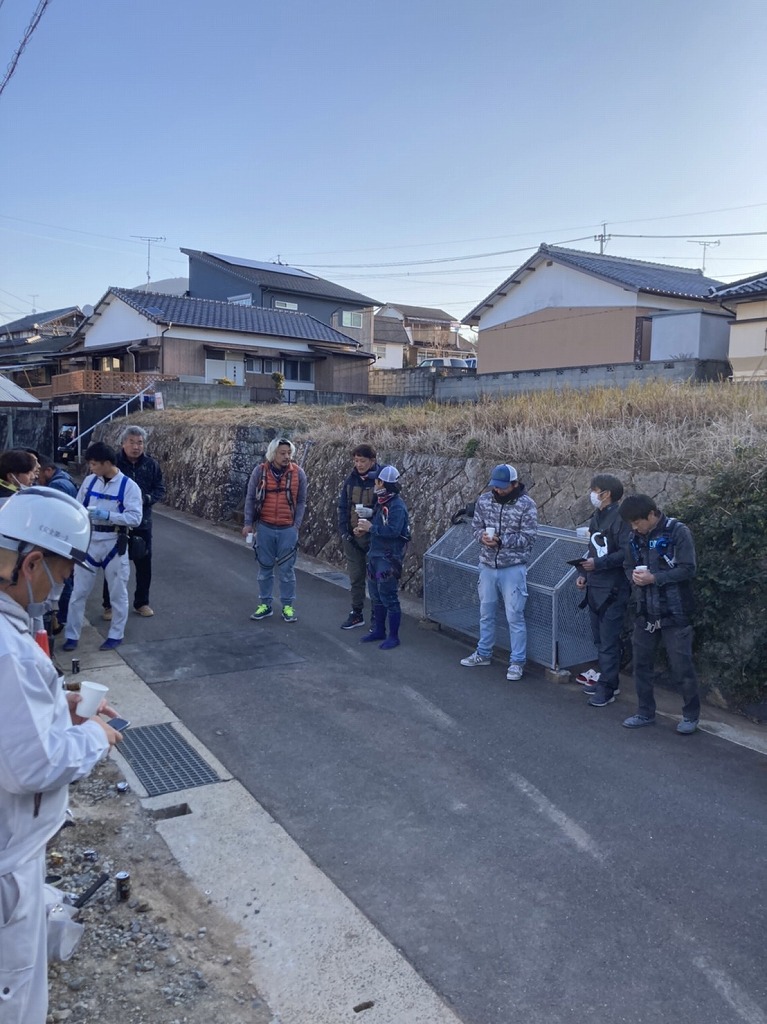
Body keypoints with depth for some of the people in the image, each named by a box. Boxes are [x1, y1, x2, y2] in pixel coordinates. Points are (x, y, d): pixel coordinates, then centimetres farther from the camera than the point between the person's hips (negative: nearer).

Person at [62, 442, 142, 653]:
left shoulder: (129, 486, -11)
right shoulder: (89, 481, 3)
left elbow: (135, 518, -18)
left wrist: (107, 515, -27)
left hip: (113, 544, -4)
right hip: (88, 542, 4)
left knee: (118, 593, 10)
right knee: (78, 591, 8)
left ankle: (116, 635, 25)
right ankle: (72, 635, 20)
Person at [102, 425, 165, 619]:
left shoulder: (151, 464, -1)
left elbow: (160, 490, 3)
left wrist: (146, 498, -15)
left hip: (142, 523, 3)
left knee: (144, 563, 12)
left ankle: (142, 603, 28)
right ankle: (109, 605, 22)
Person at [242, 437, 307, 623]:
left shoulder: (298, 473, -3)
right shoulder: (260, 471, -4)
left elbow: (301, 501, 3)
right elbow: (250, 498, 3)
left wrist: (297, 525, -3)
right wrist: (248, 523, 0)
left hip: (288, 529, 0)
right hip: (265, 528, 1)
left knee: (287, 569, 5)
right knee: (265, 567, 10)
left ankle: (288, 606, 16)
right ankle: (265, 604, 22)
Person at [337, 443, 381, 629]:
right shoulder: (351, 480, 5)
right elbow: (342, 507, 9)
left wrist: (372, 513, -24)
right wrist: (343, 532, 0)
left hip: (373, 537, -4)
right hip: (352, 537, 5)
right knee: (355, 577, 13)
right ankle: (356, 614, 26)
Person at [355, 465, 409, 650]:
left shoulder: (397, 506, -18)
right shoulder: (381, 502, 11)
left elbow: (393, 530, -28)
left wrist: (371, 528, -21)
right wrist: (364, 529, 2)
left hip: (389, 558, -9)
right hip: (375, 554, 9)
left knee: (389, 598, -2)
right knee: (376, 595, 17)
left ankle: (393, 637, 7)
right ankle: (379, 630, 30)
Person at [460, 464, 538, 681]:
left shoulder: (526, 504, -12)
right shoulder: (484, 500, 1)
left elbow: (528, 537, -14)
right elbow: (476, 525, 9)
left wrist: (501, 541, -22)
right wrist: (482, 536, -14)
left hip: (513, 568, -5)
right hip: (487, 565, 5)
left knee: (514, 616, 0)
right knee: (486, 612, 18)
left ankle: (517, 662, 14)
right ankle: (483, 653, 35)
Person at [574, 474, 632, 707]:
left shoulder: (620, 518, -15)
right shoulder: (597, 517, 13)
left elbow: (625, 553, -21)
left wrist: (598, 563, -22)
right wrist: (584, 574, 11)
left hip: (613, 590, -9)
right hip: (595, 587, 9)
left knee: (609, 640, -2)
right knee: (600, 638, 16)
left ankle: (607, 688, 6)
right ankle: (607, 680, 28)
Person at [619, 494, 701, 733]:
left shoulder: (678, 532, -12)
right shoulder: (636, 537, 6)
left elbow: (688, 569, -16)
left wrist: (654, 578, -20)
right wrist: (635, 577, -7)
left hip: (674, 613, -6)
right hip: (646, 612, 6)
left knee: (681, 666, 1)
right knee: (641, 663, 11)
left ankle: (691, 714, 21)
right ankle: (645, 713, 26)